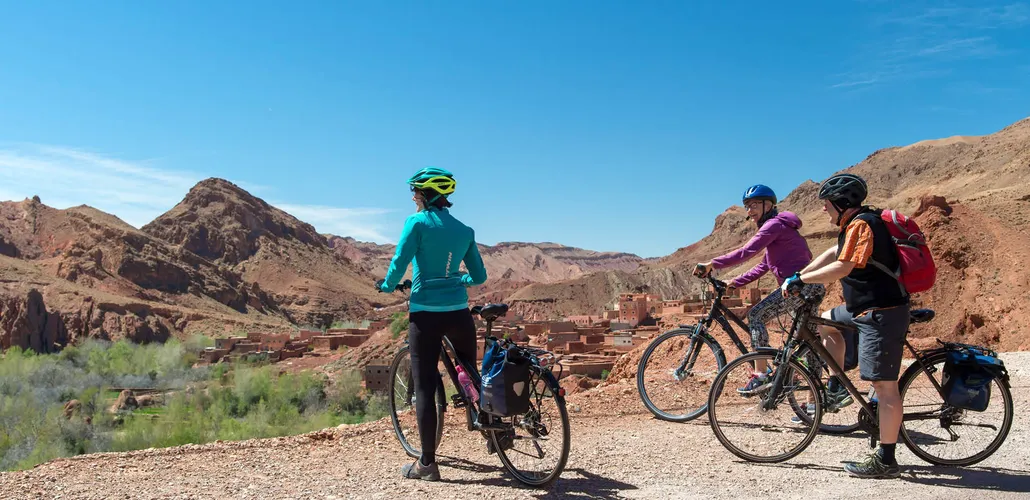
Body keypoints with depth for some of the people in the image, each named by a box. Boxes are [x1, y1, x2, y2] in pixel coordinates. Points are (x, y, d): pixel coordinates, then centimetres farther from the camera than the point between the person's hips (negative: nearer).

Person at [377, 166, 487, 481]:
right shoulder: (465, 230, 9)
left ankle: (427, 464, 6)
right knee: (470, 376, 22)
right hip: (459, 313, 4)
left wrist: (387, 286, 11)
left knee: (425, 388, 2)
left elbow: (399, 263, -10)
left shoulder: (417, 222, -5)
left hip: (425, 313, -4)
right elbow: (479, 277, 12)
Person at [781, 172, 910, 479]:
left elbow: (841, 268, -27)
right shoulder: (856, 224, 14)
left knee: (884, 385, -7)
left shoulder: (861, 224, -18)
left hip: (881, 314, -11)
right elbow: (833, 253, 22)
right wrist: (798, 276, 15)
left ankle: (885, 461, -3)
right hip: (865, 308, 11)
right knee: (826, 322, 25)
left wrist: (801, 280, -18)